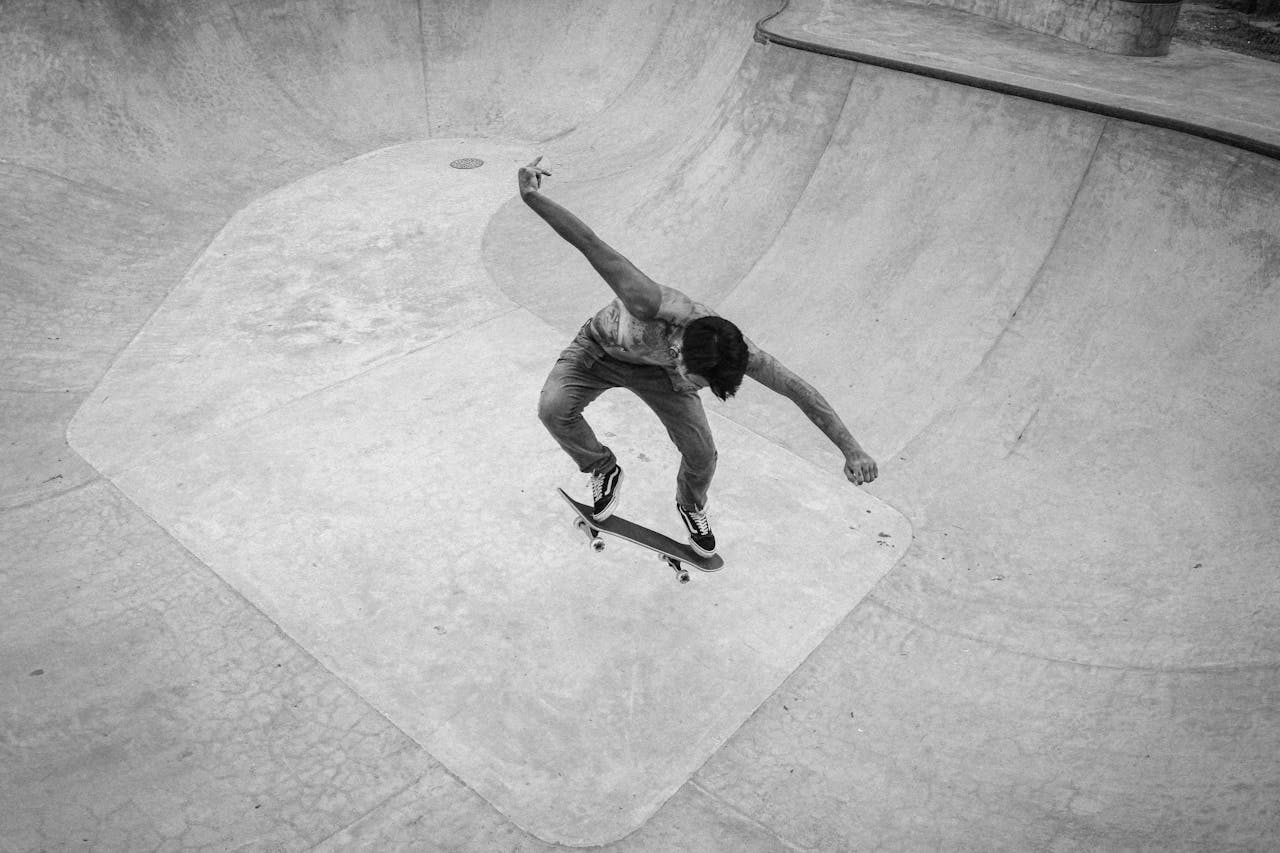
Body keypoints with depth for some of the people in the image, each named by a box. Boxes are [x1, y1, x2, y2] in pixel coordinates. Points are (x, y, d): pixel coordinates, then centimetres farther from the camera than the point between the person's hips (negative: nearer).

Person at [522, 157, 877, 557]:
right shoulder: (650, 304, -49)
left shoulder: (730, 349, -36)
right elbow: (591, 245, -50)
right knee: (554, 408, -28)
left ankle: (691, 506, 34)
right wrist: (532, 198, -56)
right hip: (602, 347, -2)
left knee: (702, 455, -5)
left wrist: (851, 449, -28)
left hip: (654, 368, 2)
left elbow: (799, 390, -27)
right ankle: (603, 469, 3)